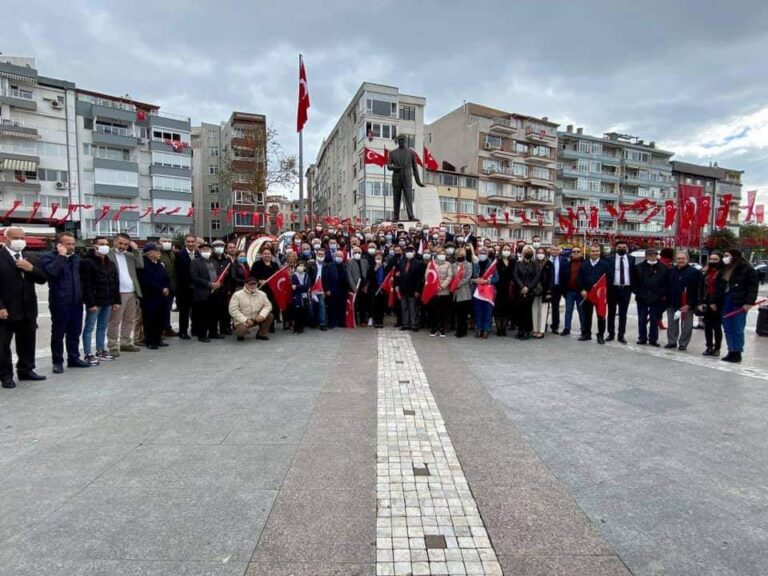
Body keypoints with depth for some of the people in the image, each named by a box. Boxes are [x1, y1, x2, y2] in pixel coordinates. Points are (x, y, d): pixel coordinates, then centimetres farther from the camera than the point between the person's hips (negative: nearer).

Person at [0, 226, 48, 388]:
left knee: (27, 343, 13)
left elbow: (43, 279, 8)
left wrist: (31, 268, -12)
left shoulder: (29, 257, 11)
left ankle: (26, 370, 25)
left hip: (28, 308, 5)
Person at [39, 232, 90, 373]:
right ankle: (57, 362, 14)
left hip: (76, 301, 5)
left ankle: (74, 358, 23)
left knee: (75, 333, 12)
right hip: (60, 302, -5)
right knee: (58, 334, 4)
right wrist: (61, 255, -18)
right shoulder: (48, 257, -6)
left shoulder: (76, 257, 13)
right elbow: (52, 271, -26)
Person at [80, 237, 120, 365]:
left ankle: (101, 351, 23)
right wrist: (90, 303, -20)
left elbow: (115, 283, 15)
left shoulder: (110, 263, 14)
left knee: (103, 327, 14)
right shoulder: (87, 262, -10)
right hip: (95, 302, -7)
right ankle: (88, 354, 5)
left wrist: (116, 300, 10)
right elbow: (86, 285, -15)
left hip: (108, 301, 7)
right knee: (89, 328, 0)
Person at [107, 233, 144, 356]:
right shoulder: (108, 255, -4)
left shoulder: (130, 255, 16)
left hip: (132, 292, 7)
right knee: (115, 321, -1)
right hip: (118, 293, -6)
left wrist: (136, 250, 1)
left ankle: (125, 343, 22)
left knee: (129, 320, 13)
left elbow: (140, 265, 4)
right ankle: (113, 346, 4)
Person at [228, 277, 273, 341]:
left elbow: (267, 305, -1)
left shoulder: (262, 294, 0)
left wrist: (262, 315, -22)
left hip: (256, 319, 5)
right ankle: (241, 334, 7)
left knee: (269, 315, -15)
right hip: (242, 320, -4)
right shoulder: (237, 295, -12)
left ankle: (261, 334, 5)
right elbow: (233, 310, -17)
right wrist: (246, 320, -25)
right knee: (241, 330, -34)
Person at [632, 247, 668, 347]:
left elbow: (666, 283, 3)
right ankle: (642, 338, 16)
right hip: (642, 298, 1)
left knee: (654, 320, 6)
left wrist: (662, 294, -5)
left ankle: (653, 339, 14)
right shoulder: (639, 267, 2)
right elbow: (634, 281, 7)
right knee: (642, 319, 7)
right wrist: (637, 292, -1)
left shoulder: (663, 268, 1)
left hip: (656, 299, 0)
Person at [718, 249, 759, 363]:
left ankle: (737, 353, 7)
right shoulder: (725, 269, 15)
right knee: (727, 329, 9)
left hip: (739, 303, -7)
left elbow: (753, 286, -11)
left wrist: (749, 302, -18)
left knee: (737, 329, -1)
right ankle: (731, 352, 17)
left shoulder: (746, 269, -7)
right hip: (726, 302, 7)